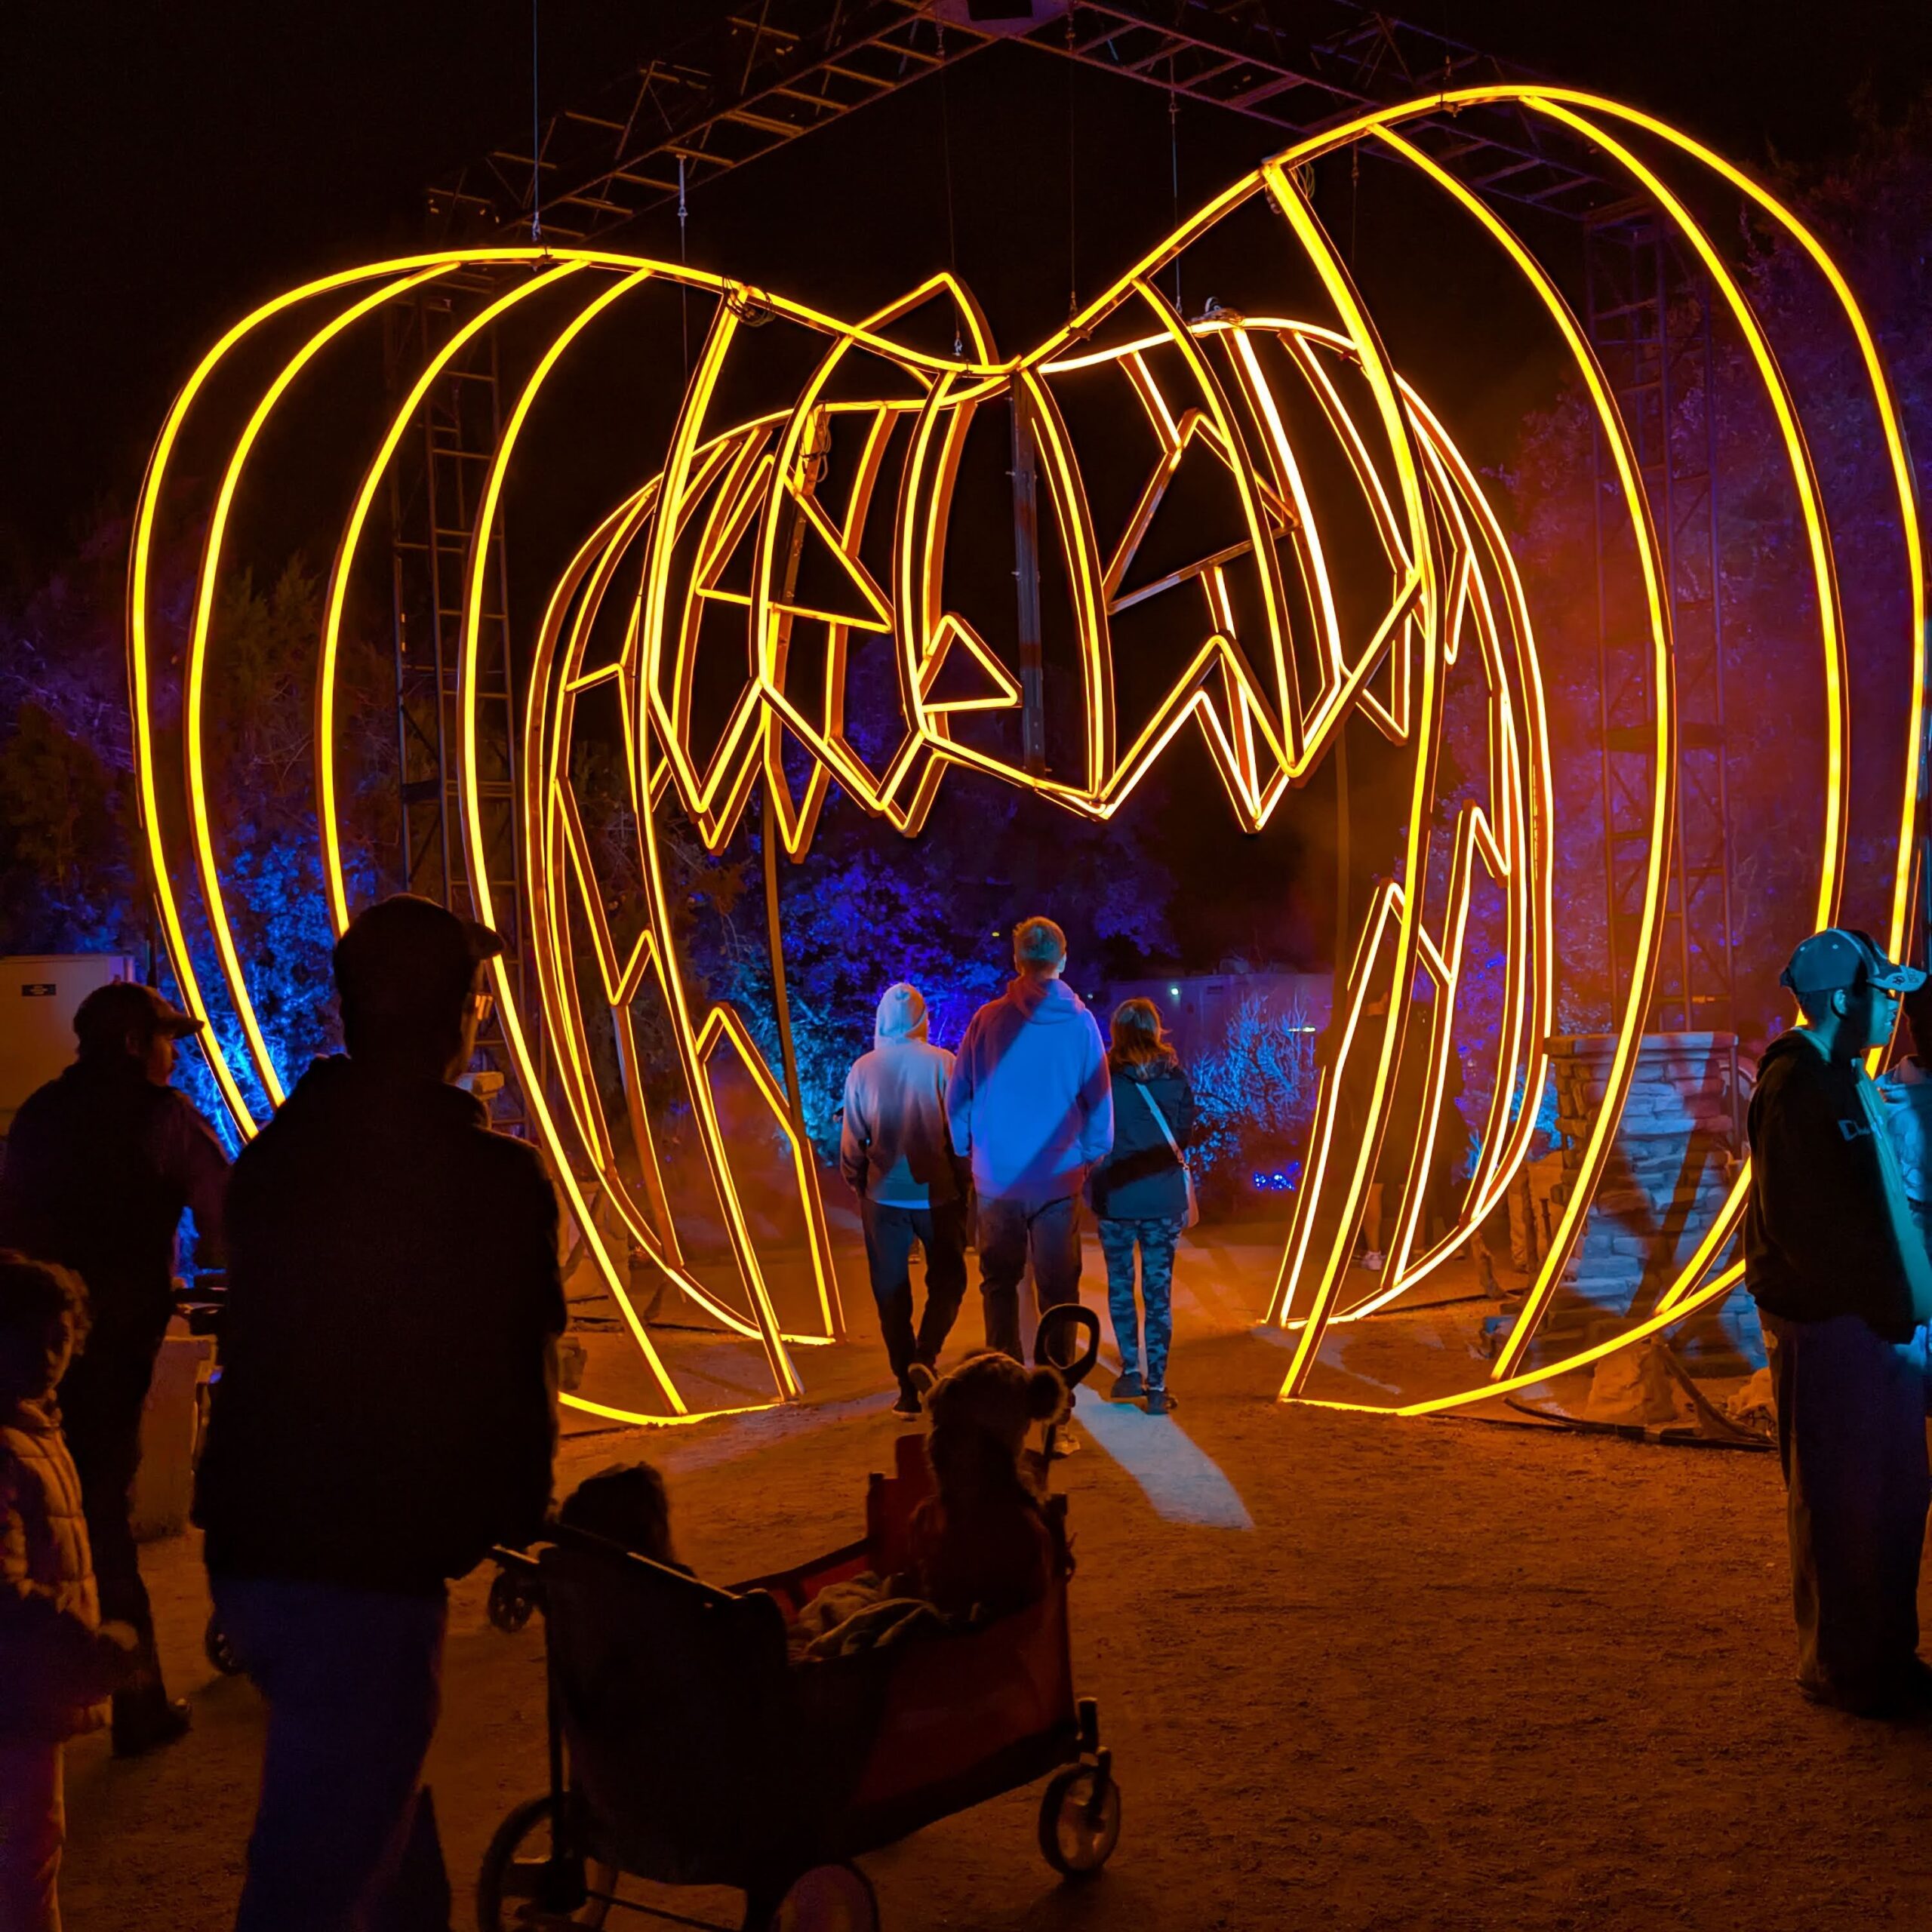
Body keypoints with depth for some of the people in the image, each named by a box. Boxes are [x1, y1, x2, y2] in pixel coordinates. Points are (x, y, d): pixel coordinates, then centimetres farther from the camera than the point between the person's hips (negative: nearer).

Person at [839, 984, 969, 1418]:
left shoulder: (863, 1069, -1)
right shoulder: (942, 1064, -5)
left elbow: (851, 1141, 1)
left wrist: (859, 1187, 13)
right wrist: (965, 1187, 3)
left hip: (884, 1197, 1)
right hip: (937, 1192, -1)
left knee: (892, 1294, 9)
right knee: (947, 1282, 15)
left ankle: (909, 1387, 8)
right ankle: (925, 1358, -4)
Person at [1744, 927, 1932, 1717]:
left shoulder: (1847, 1082, 15)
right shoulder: (1795, 1087, -16)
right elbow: (1794, 1222, -21)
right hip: (1827, 1326, -9)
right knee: (1841, 1505, 1)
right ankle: (1840, 1669, 14)